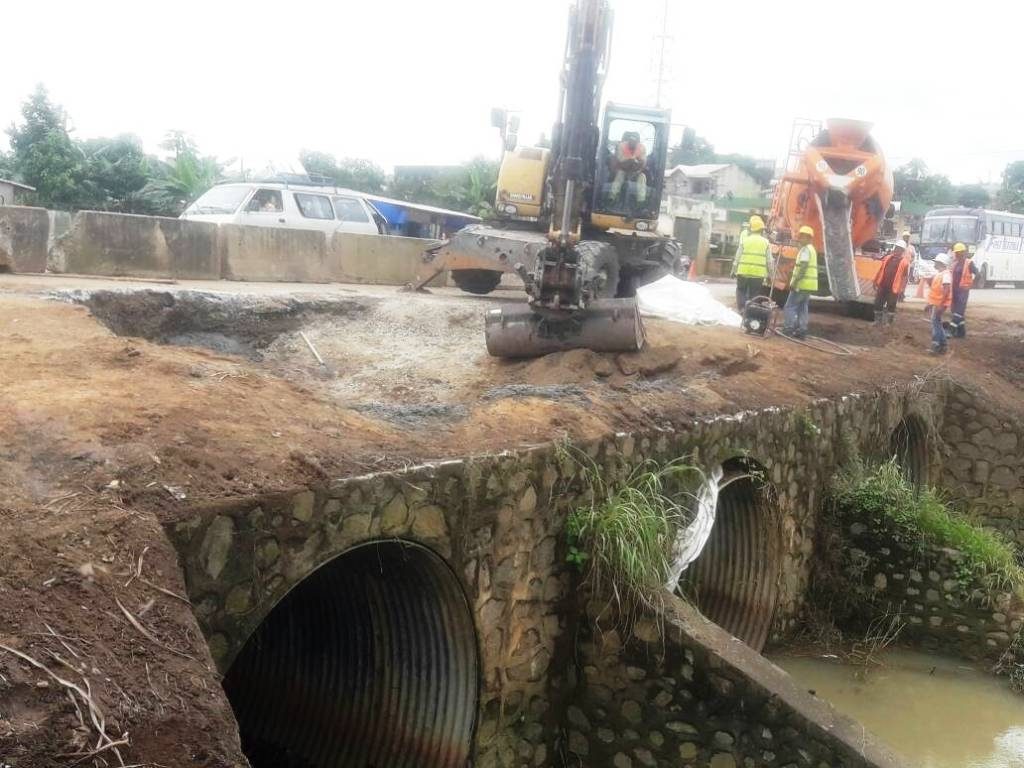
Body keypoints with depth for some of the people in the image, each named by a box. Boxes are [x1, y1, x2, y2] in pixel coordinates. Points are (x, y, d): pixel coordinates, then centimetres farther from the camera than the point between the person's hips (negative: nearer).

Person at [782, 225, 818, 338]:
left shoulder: (805, 249, -12)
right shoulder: (812, 249, 20)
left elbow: (803, 267, -21)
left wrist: (794, 281, -22)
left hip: (802, 283, -10)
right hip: (809, 284, 10)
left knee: (790, 306, -6)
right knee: (803, 307, 11)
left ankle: (788, 328, -9)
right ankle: (801, 330, 9)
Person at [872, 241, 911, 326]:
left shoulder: (905, 262, -6)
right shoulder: (887, 258, 10)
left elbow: (905, 278, -8)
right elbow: (880, 271, 16)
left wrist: (901, 291, -11)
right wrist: (876, 282, 12)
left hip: (894, 289, -5)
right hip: (883, 286, 5)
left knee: (891, 306, 4)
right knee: (878, 304, 8)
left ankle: (888, 323, 13)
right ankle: (877, 321, 21)